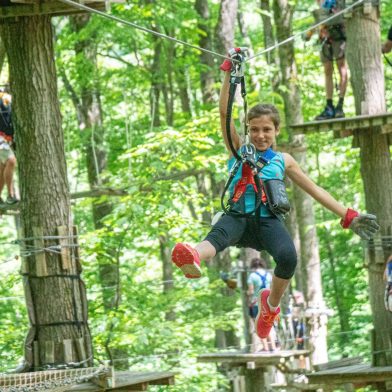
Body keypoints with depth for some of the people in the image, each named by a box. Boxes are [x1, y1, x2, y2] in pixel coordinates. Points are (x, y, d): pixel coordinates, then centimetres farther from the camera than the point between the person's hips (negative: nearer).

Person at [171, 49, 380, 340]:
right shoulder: (238, 150, 18)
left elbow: (315, 190, 21)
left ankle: (272, 304, -4)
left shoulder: (283, 161, 20)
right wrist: (229, 72, 1)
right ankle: (192, 260, -74)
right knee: (218, 235, -38)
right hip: (238, 216, -1)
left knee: (288, 256, -32)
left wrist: (348, 216, 14)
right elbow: (224, 112, 9)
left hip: (267, 220, 1)